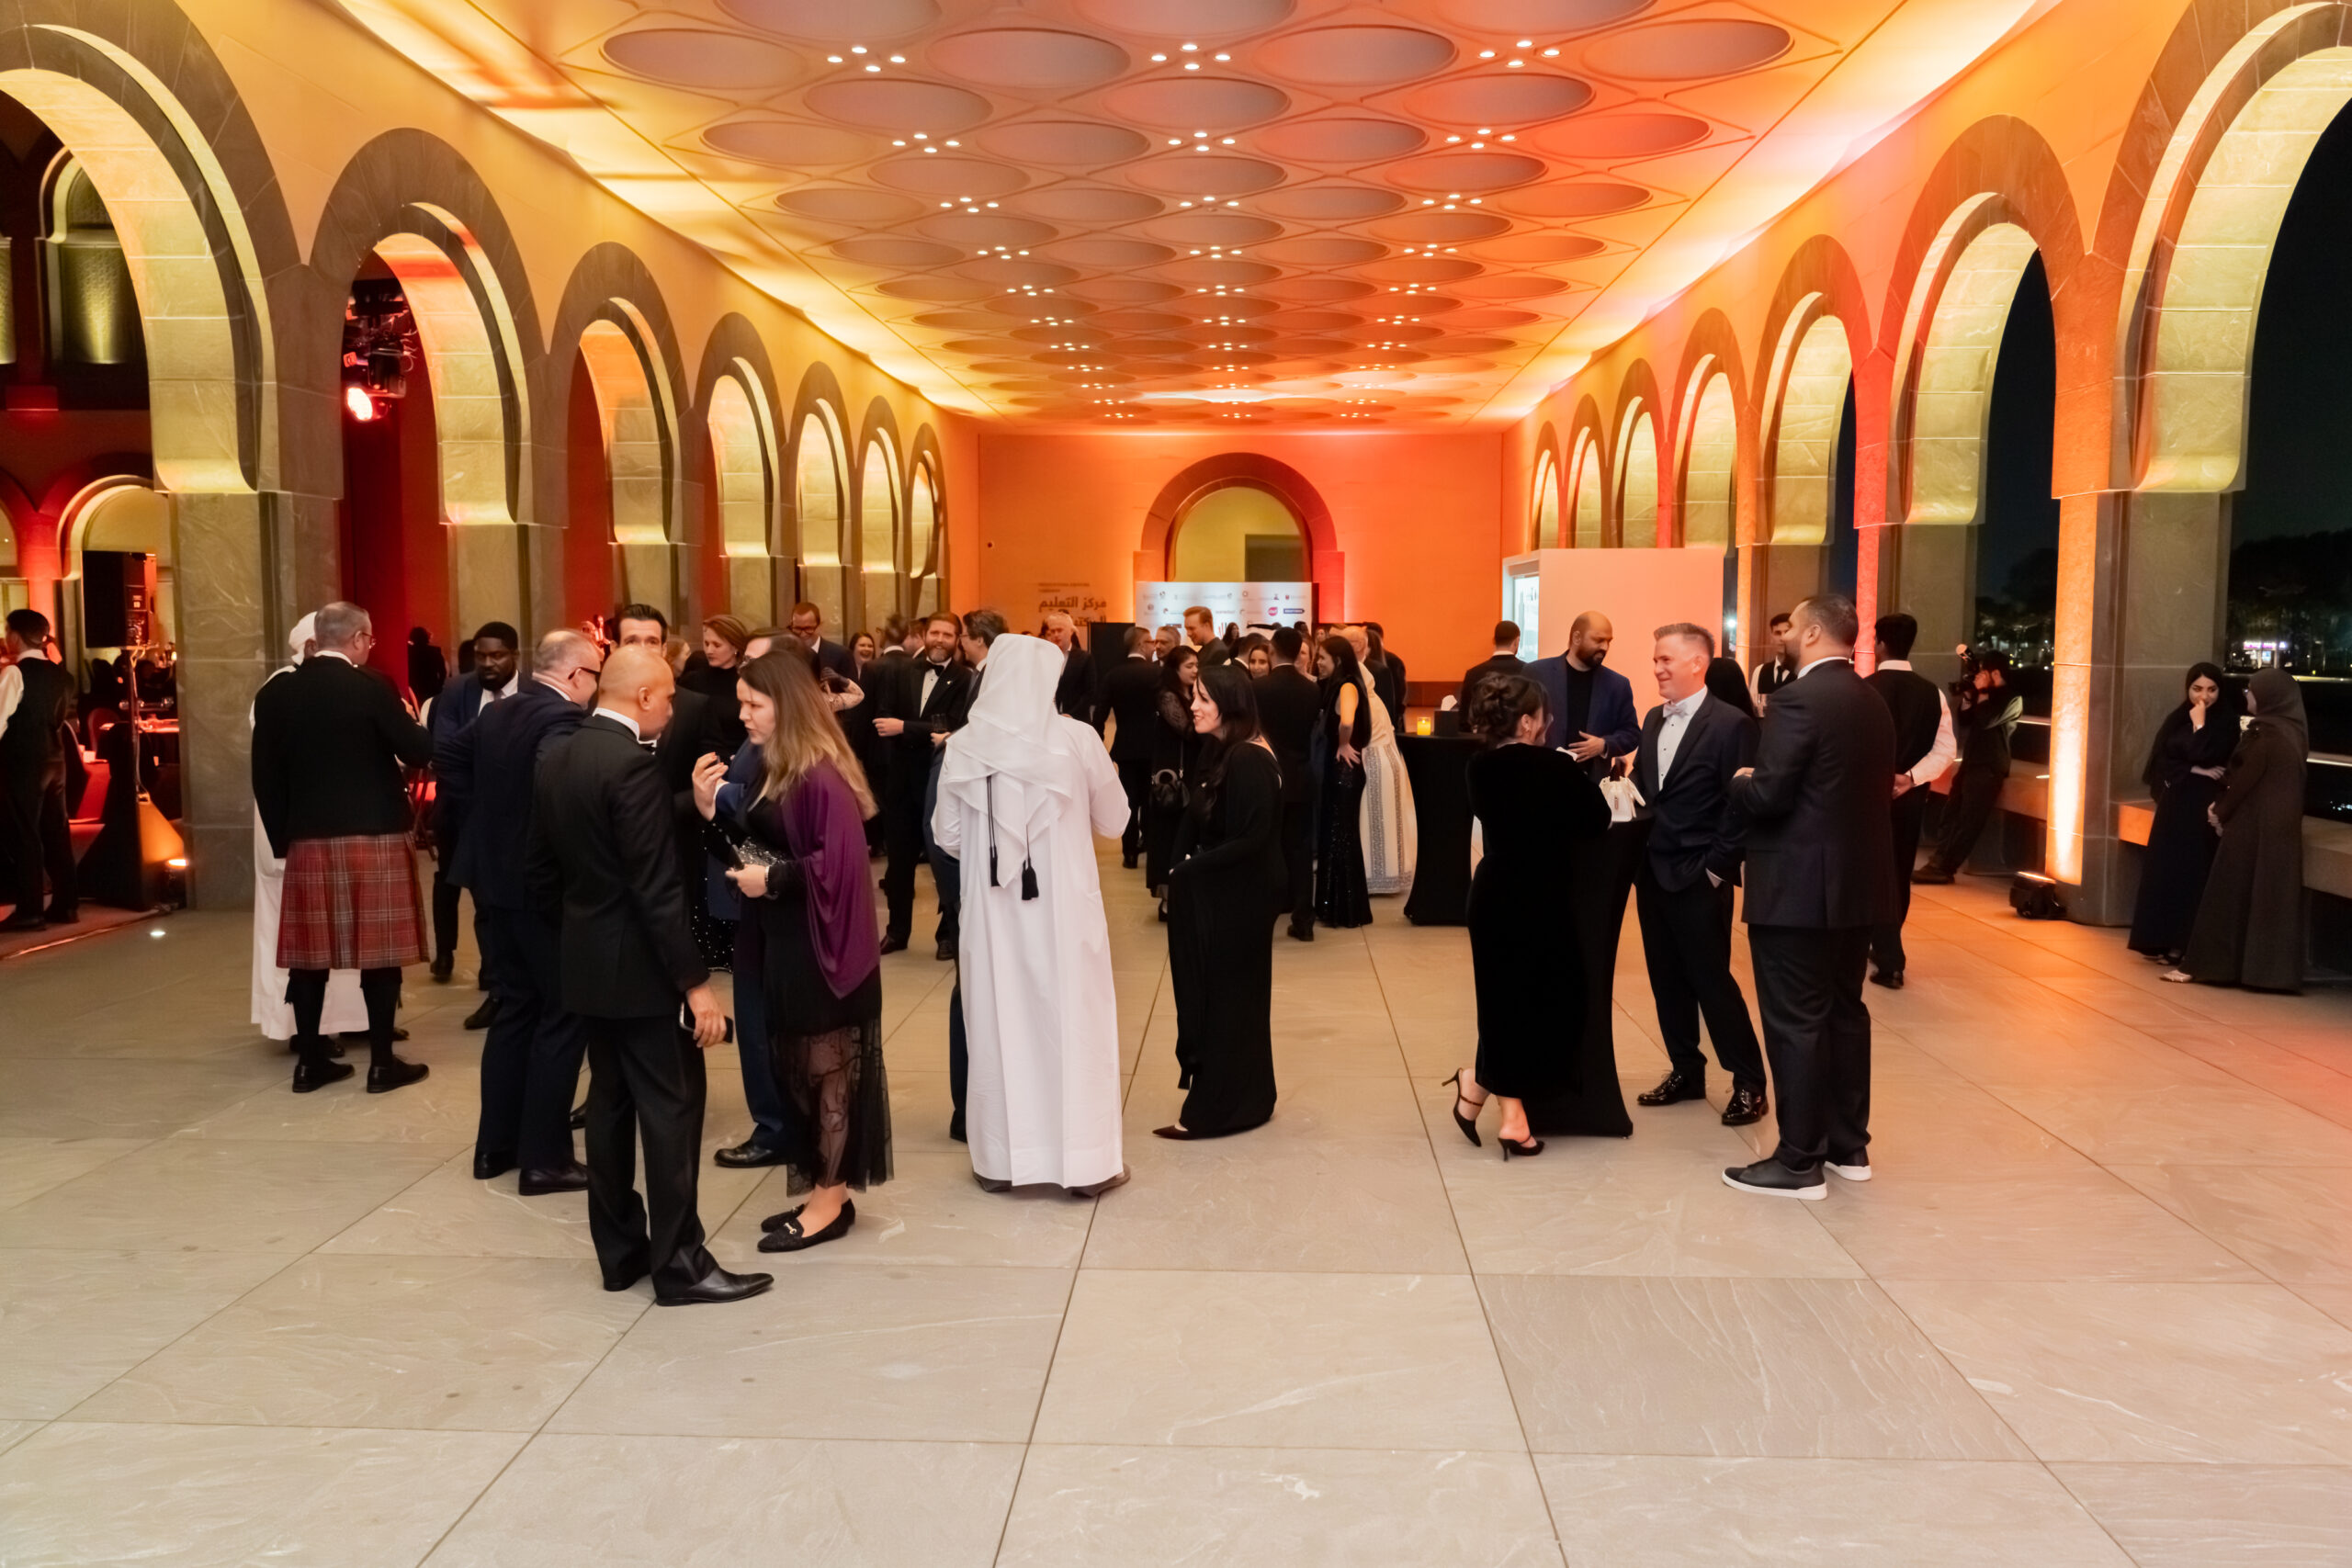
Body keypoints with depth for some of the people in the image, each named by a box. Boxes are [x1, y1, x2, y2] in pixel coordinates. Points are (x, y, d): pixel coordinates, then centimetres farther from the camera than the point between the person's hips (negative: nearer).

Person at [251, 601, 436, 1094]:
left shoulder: (275, 693, 3)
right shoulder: (372, 688, -10)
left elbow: (265, 775, 4)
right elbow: (418, 752, -8)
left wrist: (282, 838, 11)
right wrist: (418, 728, 14)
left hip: (306, 840, 4)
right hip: (372, 836, -4)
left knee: (308, 950, 10)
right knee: (379, 947, 3)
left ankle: (310, 1060, 16)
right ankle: (382, 1061, 6)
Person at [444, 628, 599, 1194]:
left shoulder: (495, 713, 9)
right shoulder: (566, 719, -19)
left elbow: (449, 760, 18)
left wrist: (486, 817, 14)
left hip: (495, 881, 9)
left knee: (514, 1009, 18)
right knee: (562, 1017, 2)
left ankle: (495, 1145, 24)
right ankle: (545, 1158, 6)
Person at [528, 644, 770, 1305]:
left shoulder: (556, 758, 6)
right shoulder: (632, 764, -21)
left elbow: (539, 866, 13)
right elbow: (657, 888, -24)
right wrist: (696, 981, -20)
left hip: (584, 961, 9)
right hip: (640, 967, -9)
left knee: (610, 1102, 15)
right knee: (672, 1108, 0)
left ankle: (620, 1252, 24)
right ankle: (679, 1262, 6)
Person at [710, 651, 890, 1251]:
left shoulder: (821, 776, -19)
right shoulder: (776, 769, 10)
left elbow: (839, 863, -23)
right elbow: (760, 842, 11)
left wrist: (773, 879, -18)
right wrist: (712, 812, -1)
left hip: (821, 948, -9)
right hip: (784, 944, 9)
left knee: (828, 1067, 2)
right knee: (798, 1068, 14)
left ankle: (830, 1203, 12)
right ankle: (817, 1191, 24)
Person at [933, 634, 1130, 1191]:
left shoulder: (963, 746, -5)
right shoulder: (1077, 739, -10)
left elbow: (947, 835, 3)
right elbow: (1113, 820, 1)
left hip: (991, 907, 2)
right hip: (1063, 903, -2)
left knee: (997, 1022, 12)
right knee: (1073, 1021, 8)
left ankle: (998, 1159, 20)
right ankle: (1086, 1161, 15)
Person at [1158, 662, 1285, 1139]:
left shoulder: (1250, 762, -20)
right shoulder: (1219, 752, 9)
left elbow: (1252, 840, -23)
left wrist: (1190, 869, -15)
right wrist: (1186, 871, -4)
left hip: (1237, 901, -9)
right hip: (1214, 896, 9)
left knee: (1225, 997, 0)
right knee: (1212, 994, 15)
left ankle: (1216, 1108, 11)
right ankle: (1240, 1100, 27)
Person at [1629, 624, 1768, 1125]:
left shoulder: (1731, 724, -11)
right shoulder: (1654, 720, 12)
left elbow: (1740, 806, -13)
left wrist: (1717, 867, -14)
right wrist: (1639, 855, 3)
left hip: (1698, 878, -7)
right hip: (1653, 872, 7)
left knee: (1711, 978, -3)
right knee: (1667, 979, 12)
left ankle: (1749, 1083, 9)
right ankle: (1686, 1071, 24)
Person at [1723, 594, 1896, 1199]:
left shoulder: (1799, 698, -17)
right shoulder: (1873, 703, 10)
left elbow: (1767, 796, -22)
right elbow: (1880, 789, 16)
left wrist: (1740, 781, 0)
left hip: (1799, 888, -9)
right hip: (1857, 883, 9)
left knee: (1795, 1024, -2)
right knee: (1844, 1013, 17)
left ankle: (1800, 1162, 4)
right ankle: (1848, 1145, 27)